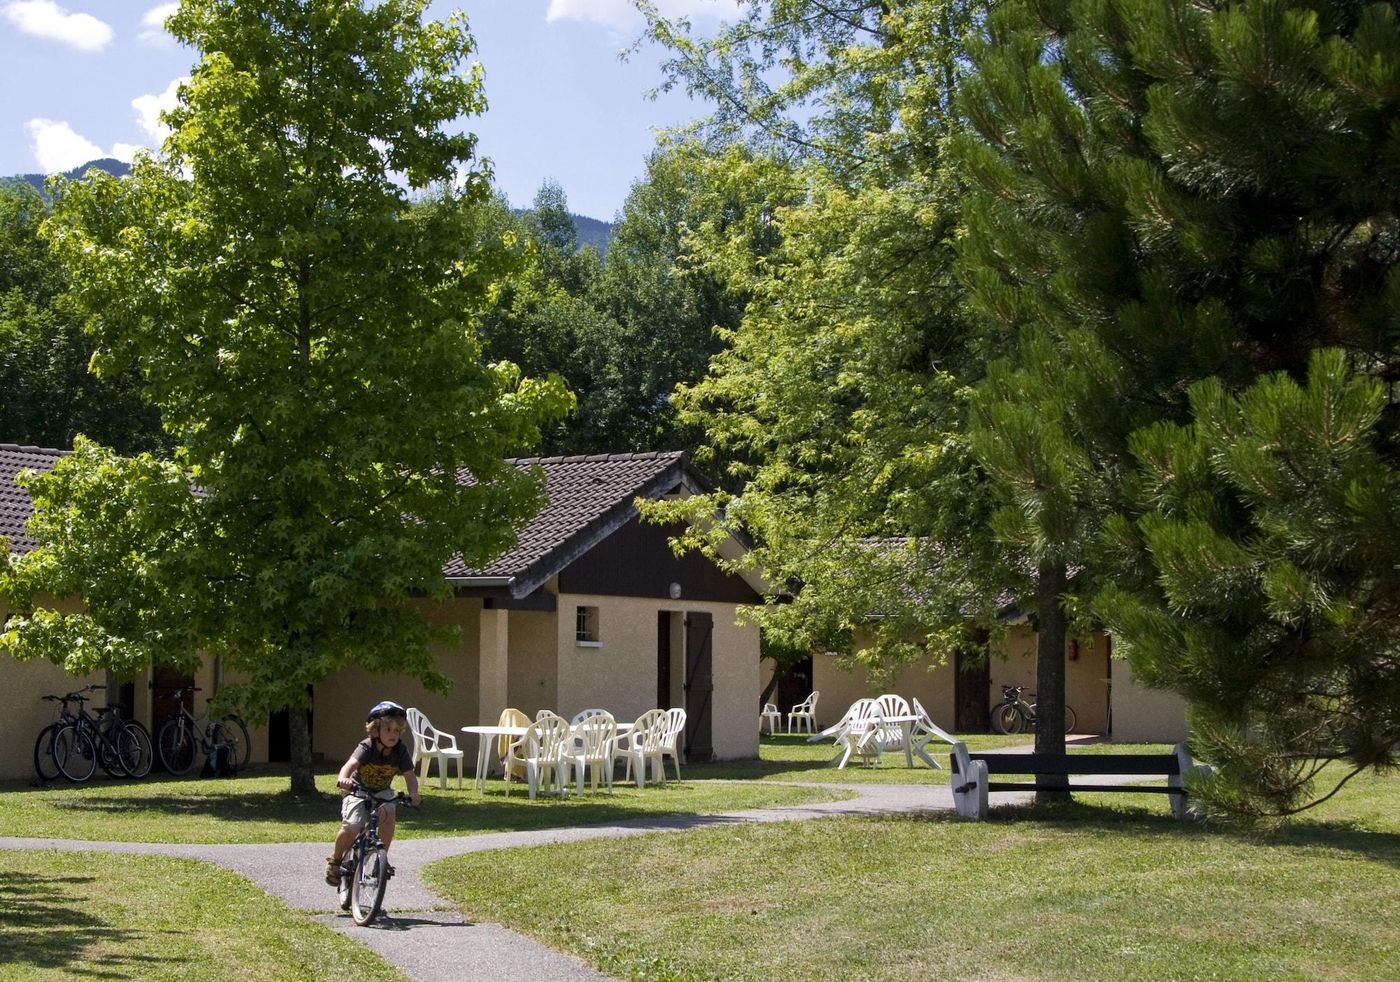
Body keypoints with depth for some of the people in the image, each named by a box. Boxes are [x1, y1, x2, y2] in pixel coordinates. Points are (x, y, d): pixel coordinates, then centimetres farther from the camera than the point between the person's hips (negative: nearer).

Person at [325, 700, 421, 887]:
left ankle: (383, 857, -14)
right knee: (351, 828, -24)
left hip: (381, 792, 3)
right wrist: (343, 779, -65)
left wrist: (413, 793, -41)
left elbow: (410, 775, -19)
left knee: (388, 810, -31)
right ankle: (335, 859, 6)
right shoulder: (366, 748, -25)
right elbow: (351, 764, -42)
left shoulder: (401, 752, -15)